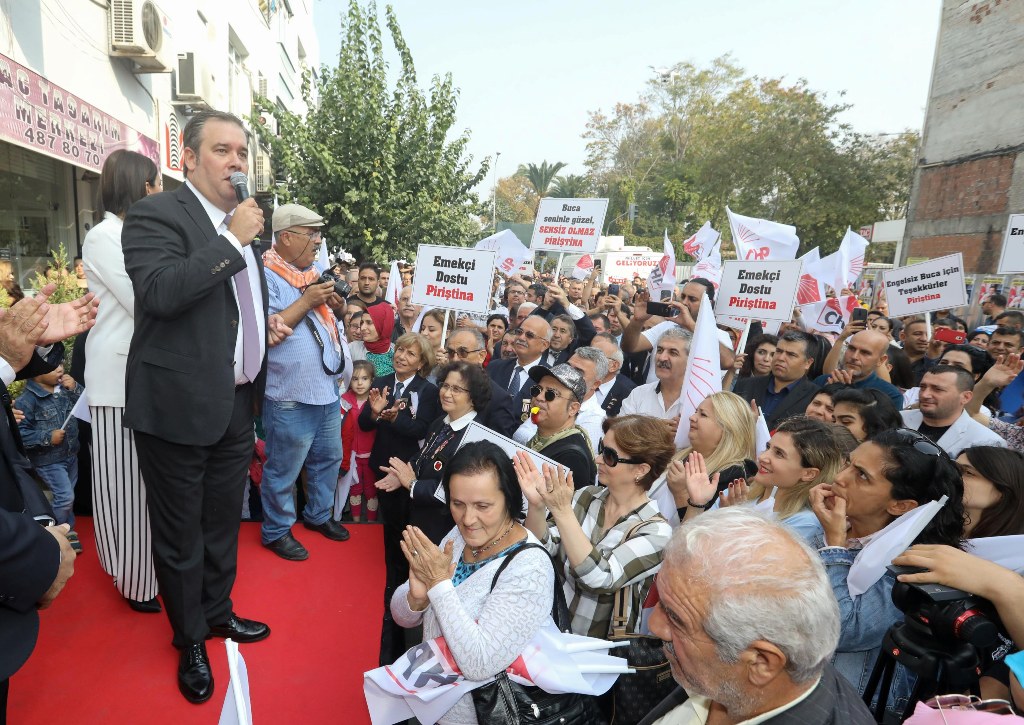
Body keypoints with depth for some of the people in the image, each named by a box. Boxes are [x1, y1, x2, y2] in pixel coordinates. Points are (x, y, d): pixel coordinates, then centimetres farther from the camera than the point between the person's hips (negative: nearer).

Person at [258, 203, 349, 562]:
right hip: (290, 396, -8)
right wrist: (306, 301, -21)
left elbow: (332, 318, 18)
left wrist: (334, 301, -5)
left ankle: (318, 514, 40)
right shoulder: (267, 275, -13)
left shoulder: (317, 271, 10)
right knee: (283, 471, 7)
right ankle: (276, 531, 27)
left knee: (329, 458, 20)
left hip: (327, 388, 8)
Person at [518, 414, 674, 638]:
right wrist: (537, 506, -22)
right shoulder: (586, 497, -2)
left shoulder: (656, 532, -13)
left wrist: (562, 511, -30)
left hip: (596, 645, -2)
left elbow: (601, 579, -26)